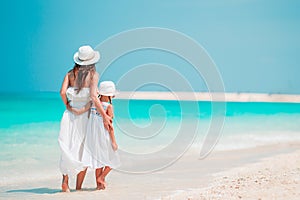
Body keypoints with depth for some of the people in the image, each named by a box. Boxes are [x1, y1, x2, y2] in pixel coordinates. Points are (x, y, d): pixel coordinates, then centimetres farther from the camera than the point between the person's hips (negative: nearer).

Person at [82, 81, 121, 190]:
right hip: (104, 136, -5)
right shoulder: (109, 106, -11)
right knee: (112, 160, 12)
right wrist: (113, 141, -8)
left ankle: (99, 184, 14)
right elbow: (109, 125, -11)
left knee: (99, 161, 14)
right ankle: (101, 178, -1)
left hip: (93, 136, 5)